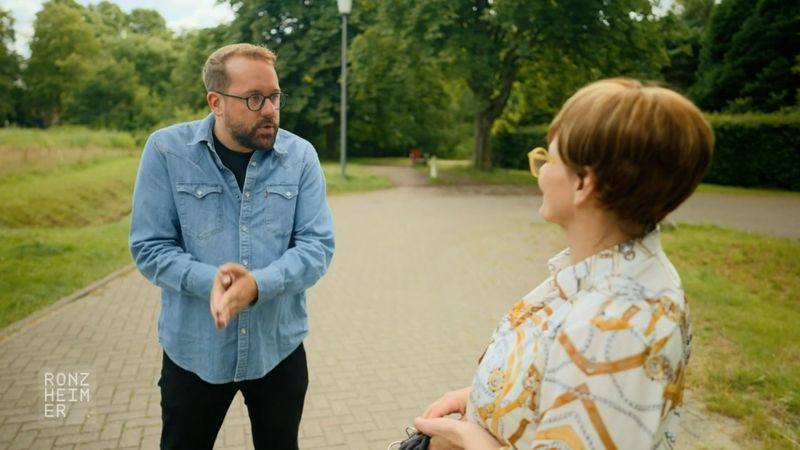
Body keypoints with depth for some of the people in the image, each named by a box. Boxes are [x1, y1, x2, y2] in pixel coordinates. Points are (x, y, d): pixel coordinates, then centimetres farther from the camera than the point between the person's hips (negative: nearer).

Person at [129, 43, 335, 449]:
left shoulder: (301, 156, -6)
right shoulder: (167, 150, -9)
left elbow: (317, 246, -9)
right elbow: (149, 248, -8)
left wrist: (258, 285, -26)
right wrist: (211, 281, -26)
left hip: (278, 348, 1)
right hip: (193, 350, -1)